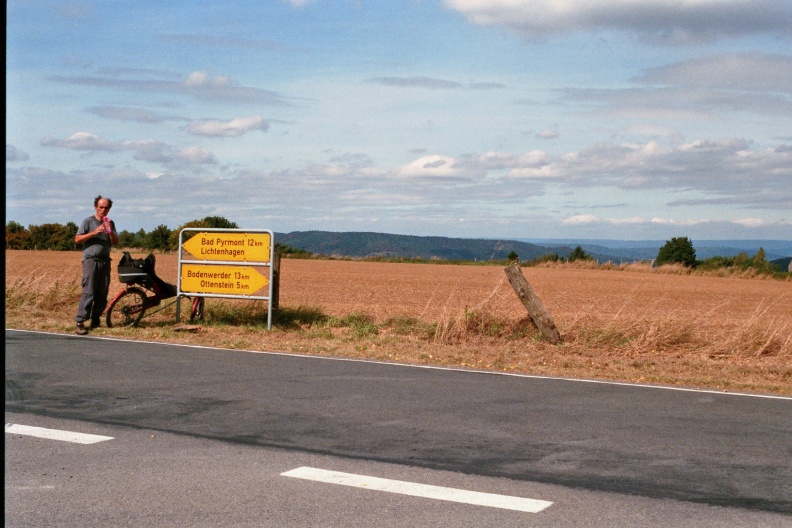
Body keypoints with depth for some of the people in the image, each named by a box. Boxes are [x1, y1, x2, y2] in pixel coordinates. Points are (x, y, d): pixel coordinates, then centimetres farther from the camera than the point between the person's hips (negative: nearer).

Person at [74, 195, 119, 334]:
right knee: (88, 293, -14)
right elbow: (77, 239, -5)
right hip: (91, 260, -5)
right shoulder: (88, 221, 2)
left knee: (102, 294, 4)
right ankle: (79, 323, -15)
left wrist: (110, 230, -9)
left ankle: (95, 321, 13)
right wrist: (94, 232, -14)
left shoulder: (110, 223, 15)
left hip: (105, 261, 5)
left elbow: (116, 242, 8)